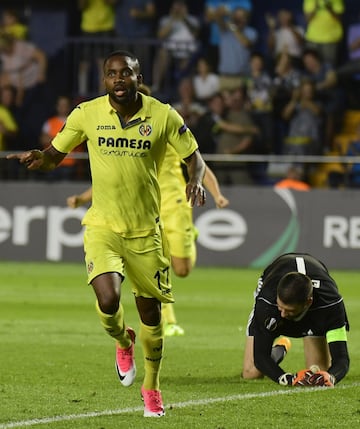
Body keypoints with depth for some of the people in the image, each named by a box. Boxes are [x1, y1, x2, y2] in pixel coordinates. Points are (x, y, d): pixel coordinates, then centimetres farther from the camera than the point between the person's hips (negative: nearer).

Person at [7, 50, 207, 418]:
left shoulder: (163, 116, -6)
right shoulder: (87, 114, -5)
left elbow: (194, 157, 4)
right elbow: (54, 156, 5)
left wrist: (195, 180, -18)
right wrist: (38, 158, -18)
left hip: (146, 230, 1)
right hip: (102, 225, -1)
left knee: (150, 311, 8)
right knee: (107, 298, -22)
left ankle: (151, 386, 31)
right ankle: (122, 341, 15)